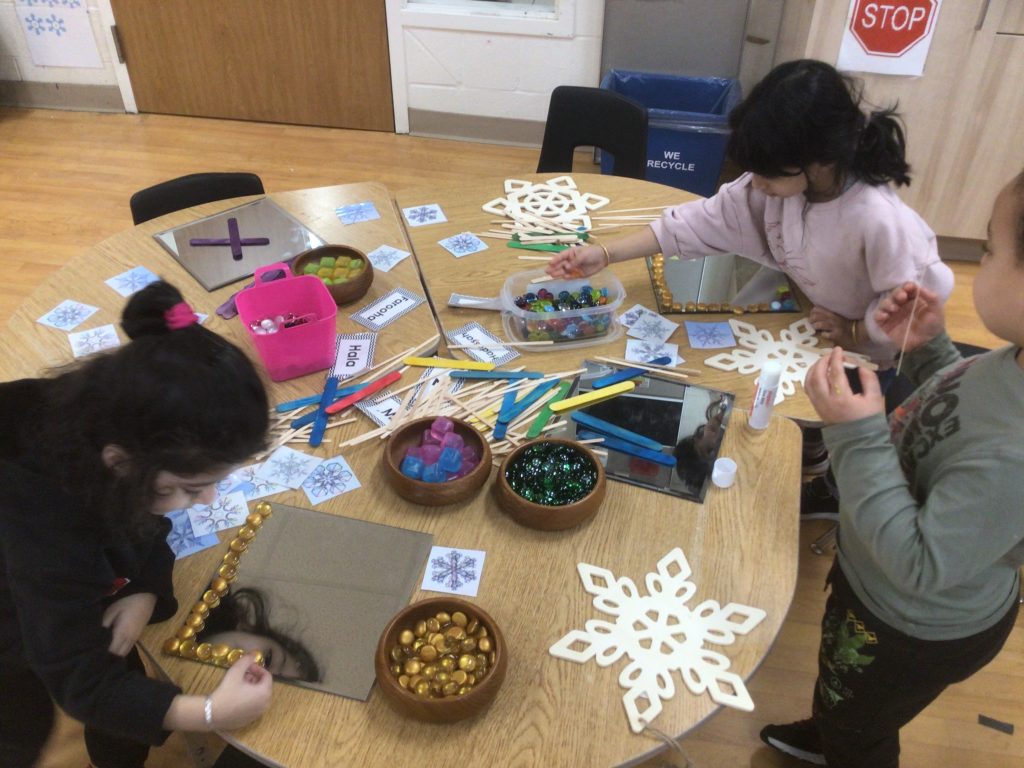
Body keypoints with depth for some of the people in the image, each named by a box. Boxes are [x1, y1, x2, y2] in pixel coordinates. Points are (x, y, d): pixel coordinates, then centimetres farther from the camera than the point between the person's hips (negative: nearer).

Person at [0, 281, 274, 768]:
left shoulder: (110, 419, -28)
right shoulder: (44, 525, -42)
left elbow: (148, 524, -7)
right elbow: (80, 682, -34)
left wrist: (147, 590, -24)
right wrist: (209, 713, -40)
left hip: (89, 586, 4)